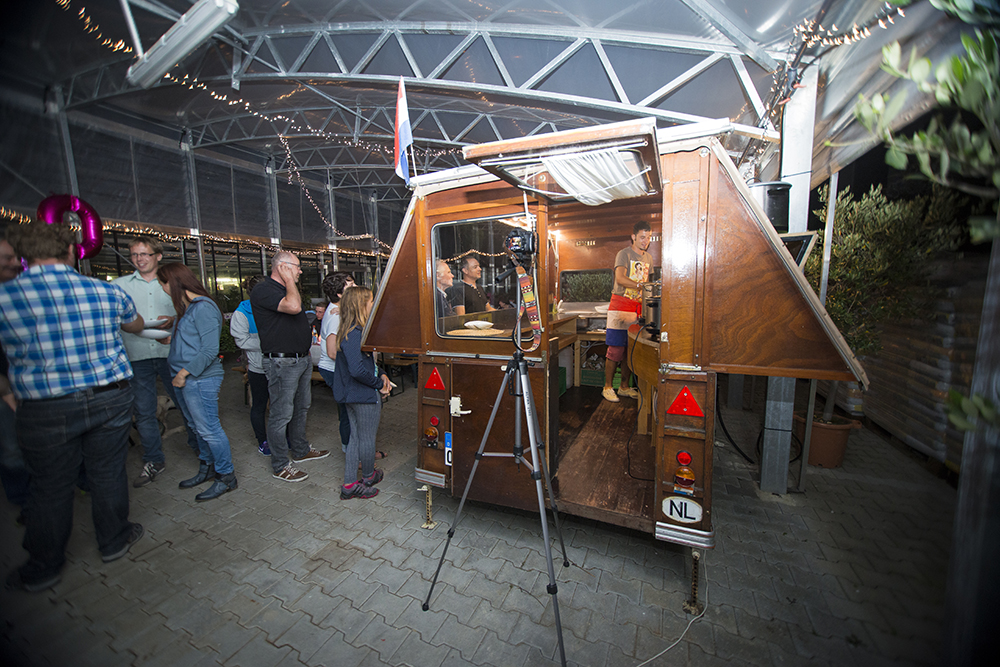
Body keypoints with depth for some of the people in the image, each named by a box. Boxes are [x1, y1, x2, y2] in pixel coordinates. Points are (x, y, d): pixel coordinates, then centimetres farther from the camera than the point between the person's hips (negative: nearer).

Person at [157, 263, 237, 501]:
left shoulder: (203, 307, -16)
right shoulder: (186, 308, 13)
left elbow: (210, 350, -21)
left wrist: (184, 373, -18)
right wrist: (168, 334, 10)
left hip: (201, 379, -10)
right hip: (185, 379, 10)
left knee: (209, 429, -2)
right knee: (197, 427, 19)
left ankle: (226, 477, 11)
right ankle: (207, 469, 34)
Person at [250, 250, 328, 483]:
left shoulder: (288, 288, 16)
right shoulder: (263, 290, -15)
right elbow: (293, 307, -31)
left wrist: (310, 338, 17)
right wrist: (289, 280, -18)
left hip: (302, 358, 10)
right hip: (282, 362, -10)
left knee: (301, 408, 19)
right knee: (282, 414, 0)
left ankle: (300, 450, 35)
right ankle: (280, 465, 14)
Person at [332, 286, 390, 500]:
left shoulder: (350, 332, 8)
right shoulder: (354, 334, -23)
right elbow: (357, 370, -30)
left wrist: (380, 375, 5)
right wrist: (378, 384, -16)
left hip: (352, 394, 10)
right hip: (364, 396, -10)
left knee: (356, 438, 18)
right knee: (367, 438, 11)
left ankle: (349, 485, 27)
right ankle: (368, 476, 33)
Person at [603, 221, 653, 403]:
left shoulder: (649, 258, 18)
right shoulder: (624, 254, -4)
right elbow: (620, 278, -19)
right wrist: (640, 285, -31)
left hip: (638, 307, 6)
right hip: (620, 305, -6)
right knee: (616, 349, -7)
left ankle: (624, 387, 17)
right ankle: (608, 387, 3)